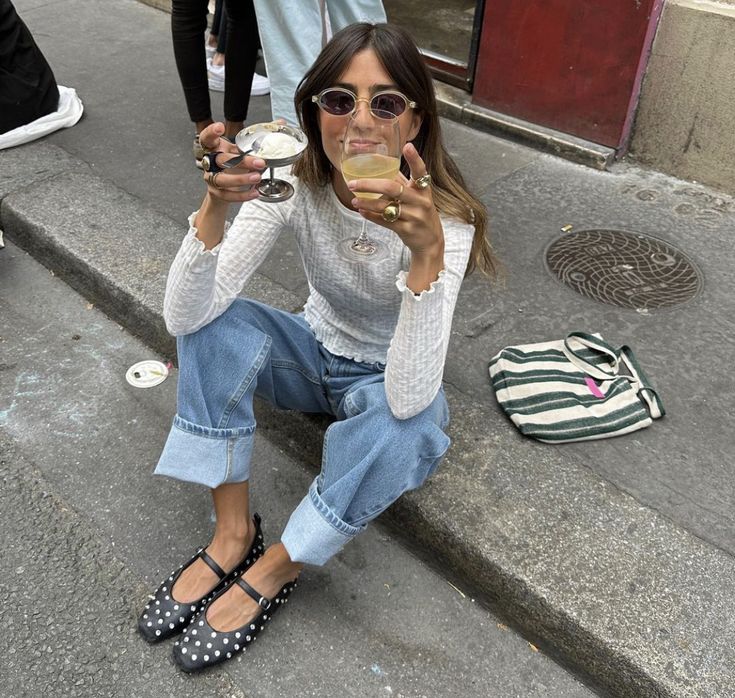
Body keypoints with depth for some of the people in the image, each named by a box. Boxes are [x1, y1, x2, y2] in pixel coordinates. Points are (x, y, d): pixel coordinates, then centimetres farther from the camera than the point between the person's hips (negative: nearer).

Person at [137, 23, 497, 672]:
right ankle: (234, 532, -9)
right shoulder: (293, 183, -19)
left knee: (404, 424, -36)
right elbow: (185, 317, -27)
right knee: (215, 322, -23)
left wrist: (428, 252, -51)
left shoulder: (443, 217, -28)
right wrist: (216, 206, -42)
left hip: (391, 381, -3)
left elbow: (408, 397, -40)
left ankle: (272, 571, -10)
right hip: (317, 351, 3)